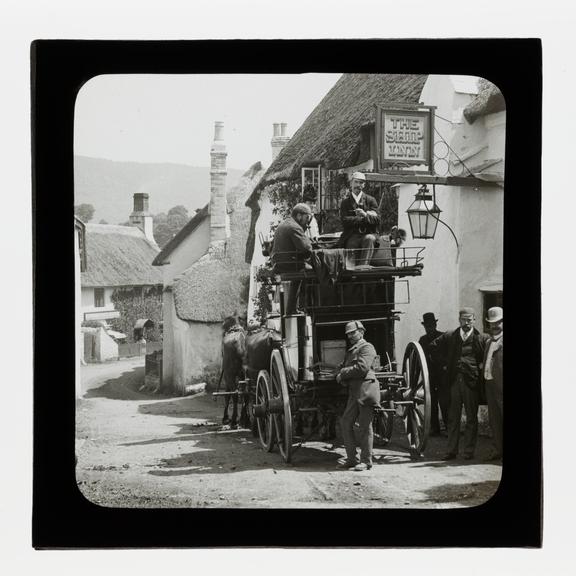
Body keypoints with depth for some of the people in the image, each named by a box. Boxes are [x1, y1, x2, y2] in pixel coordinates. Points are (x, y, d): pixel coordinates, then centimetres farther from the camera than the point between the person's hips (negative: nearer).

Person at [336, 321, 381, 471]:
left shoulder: (367, 348, -4)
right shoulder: (350, 350, 22)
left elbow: (362, 368, -17)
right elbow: (344, 367, 20)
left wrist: (343, 373, -8)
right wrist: (342, 377, -3)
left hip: (366, 390, -9)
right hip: (354, 392, 9)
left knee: (365, 426, -3)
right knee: (345, 423, 6)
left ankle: (366, 461, 4)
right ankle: (352, 458, 14)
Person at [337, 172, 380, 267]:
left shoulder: (371, 200, 15)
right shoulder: (345, 202, 13)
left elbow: (377, 220, 3)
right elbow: (344, 221, -3)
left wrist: (365, 215, -15)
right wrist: (362, 219, -8)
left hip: (369, 234, 0)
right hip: (352, 236, 0)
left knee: (369, 239, -34)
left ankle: (363, 265, -43)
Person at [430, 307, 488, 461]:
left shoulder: (480, 339, 1)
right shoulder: (449, 336, 9)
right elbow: (433, 347, 19)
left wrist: (480, 367, -4)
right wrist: (444, 362, 12)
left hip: (471, 381, -2)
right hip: (454, 380, 2)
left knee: (471, 418, 3)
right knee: (453, 418, 5)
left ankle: (469, 451, 9)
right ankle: (451, 450, 10)